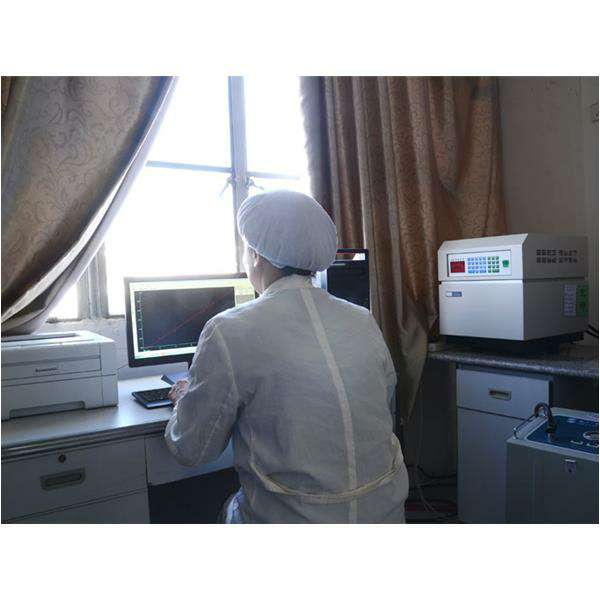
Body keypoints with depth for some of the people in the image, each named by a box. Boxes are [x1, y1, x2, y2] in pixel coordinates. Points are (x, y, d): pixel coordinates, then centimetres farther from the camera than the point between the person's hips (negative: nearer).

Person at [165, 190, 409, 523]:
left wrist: (186, 400, 13)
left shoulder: (229, 332, -18)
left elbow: (193, 451, -7)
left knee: (232, 508, 26)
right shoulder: (365, 321, -3)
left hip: (294, 519, -4)